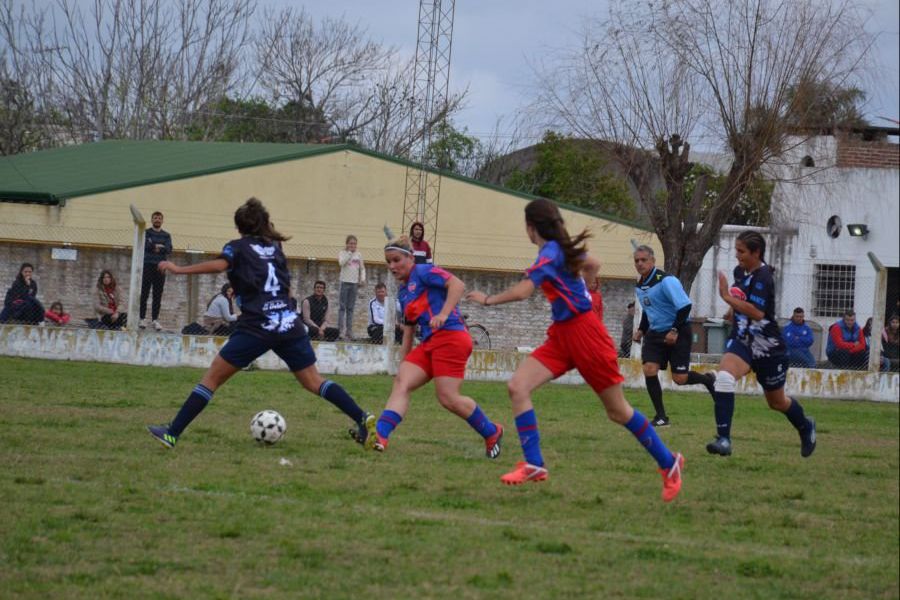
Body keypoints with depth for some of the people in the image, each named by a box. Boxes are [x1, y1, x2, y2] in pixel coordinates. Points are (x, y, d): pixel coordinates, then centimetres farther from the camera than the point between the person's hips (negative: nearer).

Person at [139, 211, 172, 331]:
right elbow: (145, 245, -10)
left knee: (158, 295, 0)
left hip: (160, 267, 2)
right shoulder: (145, 233, 7)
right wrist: (160, 246, -6)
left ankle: (155, 320, 3)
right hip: (147, 266, -2)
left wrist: (153, 247, -10)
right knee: (144, 294, -4)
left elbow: (169, 249, -2)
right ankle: (142, 319, -2)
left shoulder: (166, 235, 13)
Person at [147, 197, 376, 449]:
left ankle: (172, 434, -3)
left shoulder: (239, 247, 4)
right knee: (314, 382, 13)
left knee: (212, 378, 1)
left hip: (256, 327, -5)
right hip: (289, 325, 5)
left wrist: (179, 269, -15)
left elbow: (220, 264, -17)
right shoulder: (275, 249, 20)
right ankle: (363, 419, 1)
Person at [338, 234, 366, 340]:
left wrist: (363, 278, -2)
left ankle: (349, 330, 8)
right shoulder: (342, 253, -2)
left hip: (354, 283, 4)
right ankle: (340, 330, -8)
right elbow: (341, 263, -21)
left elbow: (362, 268, 13)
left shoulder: (358, 255, 9)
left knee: (350, 308, 7)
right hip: (345, 282, -4)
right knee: (342, 307, -6)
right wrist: (349, 252, -17)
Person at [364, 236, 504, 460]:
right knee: (401, 383, -13)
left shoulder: (423, 272, -1)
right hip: (429, 344, 8)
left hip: (450, 337, -8)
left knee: (448, 398, -13)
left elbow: (457, 285, -14)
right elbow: (408, 331, 29)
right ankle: (380, 436, -30)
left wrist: (443, 314, -24)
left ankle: (492, 433, 9)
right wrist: (402, 364, 24)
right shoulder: (403, 292, 23)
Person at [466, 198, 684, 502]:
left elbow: (522, 291, -29)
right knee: (517, 386, -9)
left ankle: (668, 463, 19)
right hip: (562, 334, 9)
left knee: (617, 411, 3)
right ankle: (534, 465, -11)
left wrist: (488, 299, -13)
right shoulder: (563, 247, 8)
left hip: (584, 332, -9)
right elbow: (592, 264, 26)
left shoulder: (550, 253, -19)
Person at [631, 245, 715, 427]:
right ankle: (661, 416, -5)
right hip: (655, 333, 6)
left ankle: (708, 379, 27)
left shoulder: (666, 281, -18)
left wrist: (675, 331, -25)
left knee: (680, 378, -8)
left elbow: (685, 306, -21)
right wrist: (641, 330, 11)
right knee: (649, 369, -14)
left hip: (678, 333, -6)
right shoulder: (639, 285, 7)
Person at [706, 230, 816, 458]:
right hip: (742, 341, 6)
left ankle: (806, 427, 46)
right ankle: (723, 439, -28)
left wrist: (728, 298, -33)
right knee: (724, 377, -25)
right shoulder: (740, 272, 5)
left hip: (767, 347, -6)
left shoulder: (763, 277, -20)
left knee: (777, 401, 13)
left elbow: (757, 312, -35)